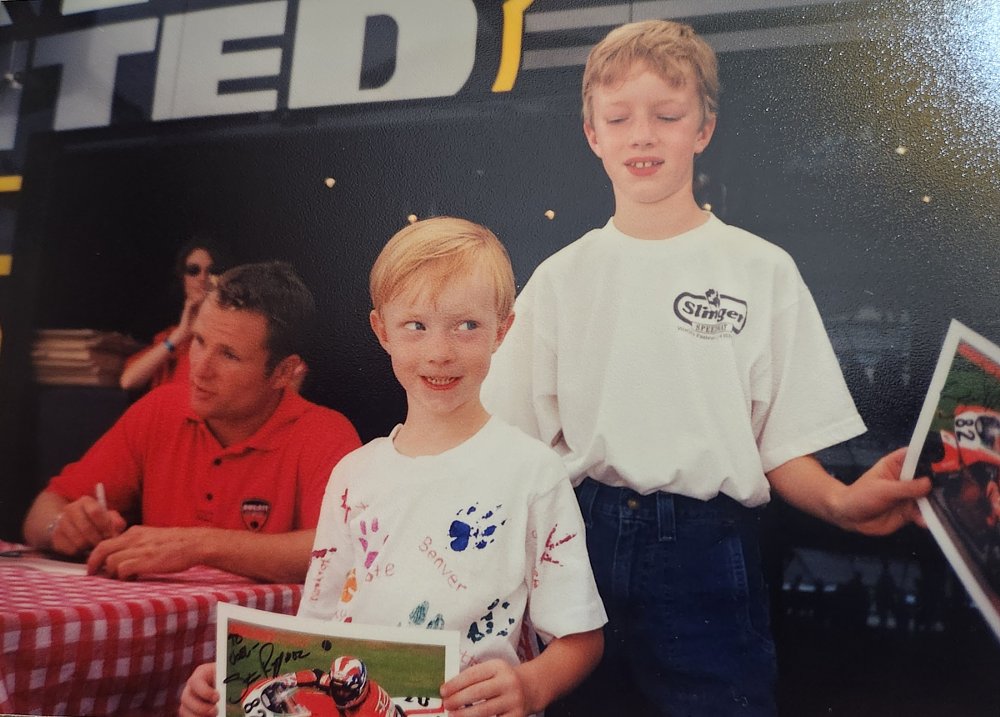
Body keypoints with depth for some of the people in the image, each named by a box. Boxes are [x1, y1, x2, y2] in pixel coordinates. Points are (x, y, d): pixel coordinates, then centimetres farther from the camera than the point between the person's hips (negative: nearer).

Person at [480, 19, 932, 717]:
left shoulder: (763, 271, -1)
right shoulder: (559, 278, 4)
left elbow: (782, 442, -1)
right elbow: (520, 445, 4)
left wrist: (839, 500, -21)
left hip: (705, 557, -1)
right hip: (583, 542, 2)